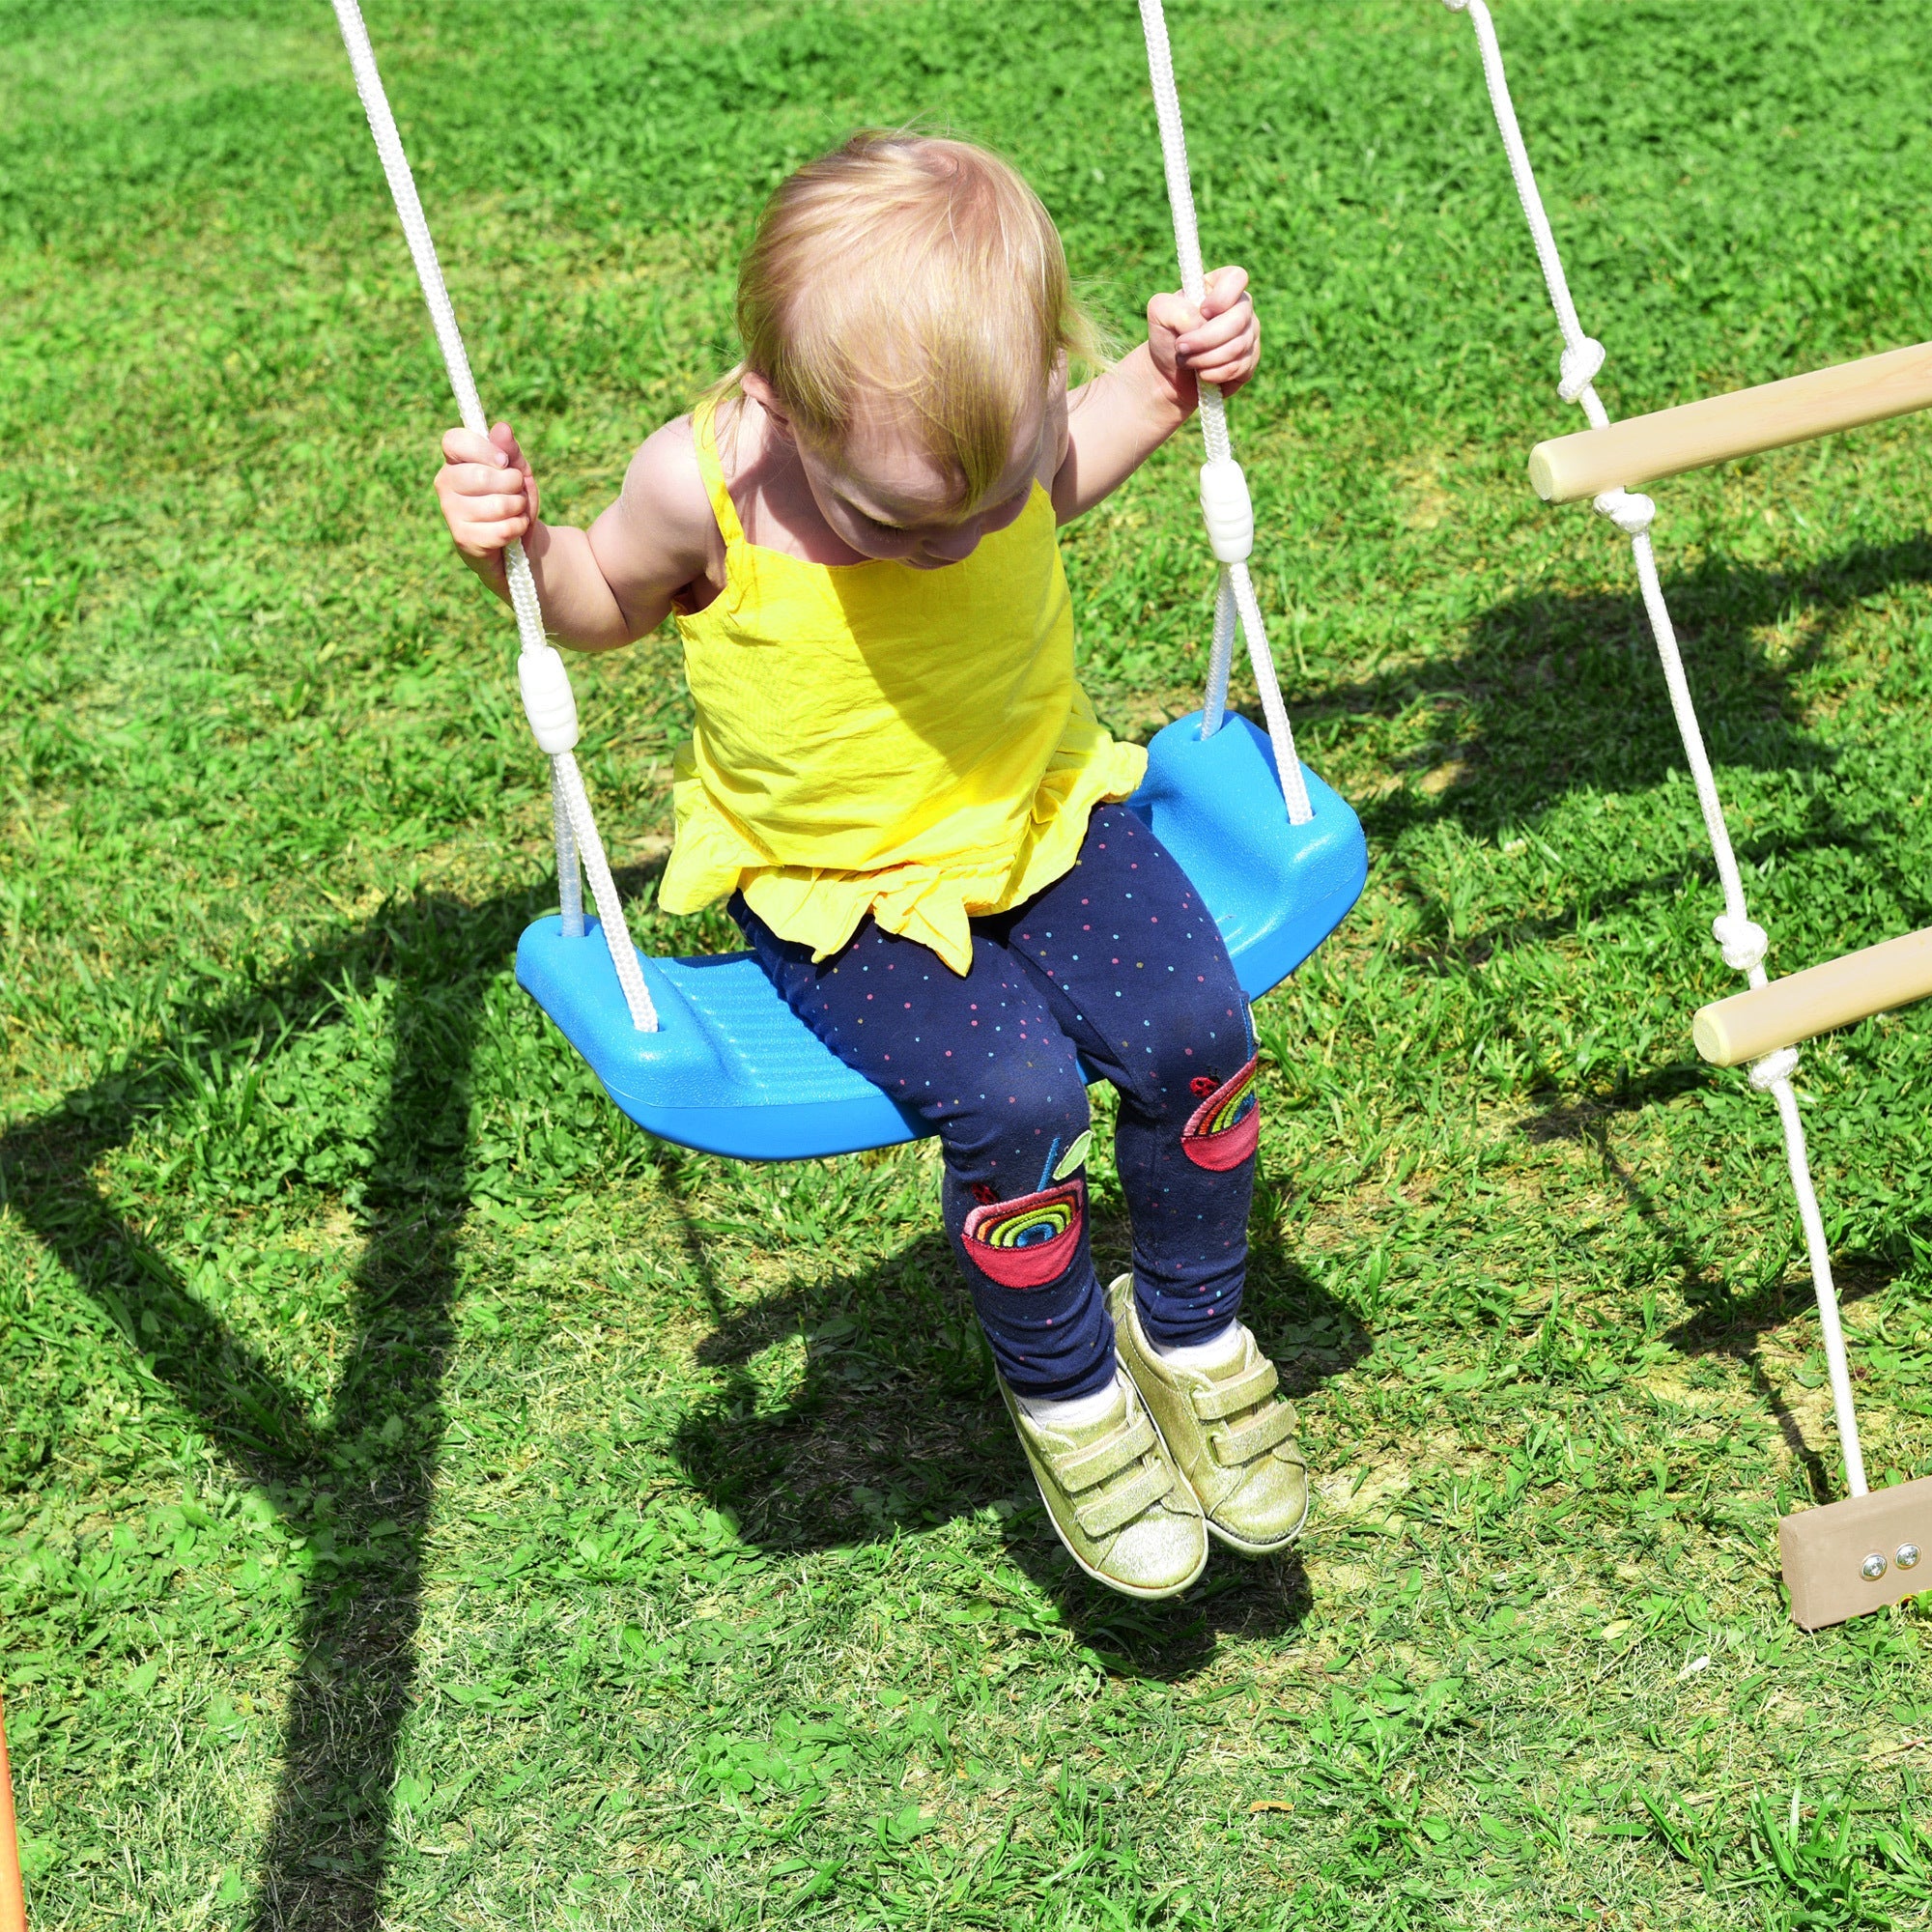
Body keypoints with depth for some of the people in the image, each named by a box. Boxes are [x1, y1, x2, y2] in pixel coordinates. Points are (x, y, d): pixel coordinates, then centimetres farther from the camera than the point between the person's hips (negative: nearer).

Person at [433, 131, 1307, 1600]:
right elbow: (609, 600, 0)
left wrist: (1166, 383, -4)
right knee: (1017, 1097, -25)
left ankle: (1194, 1331, 10)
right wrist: (521, 552, -21)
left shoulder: (1001, 427, -15)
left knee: (1193, 1029, -18)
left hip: (1038, 811, 4)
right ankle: (1064, 1393, 4)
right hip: (836, 889, -3)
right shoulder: (704, 484, -24)